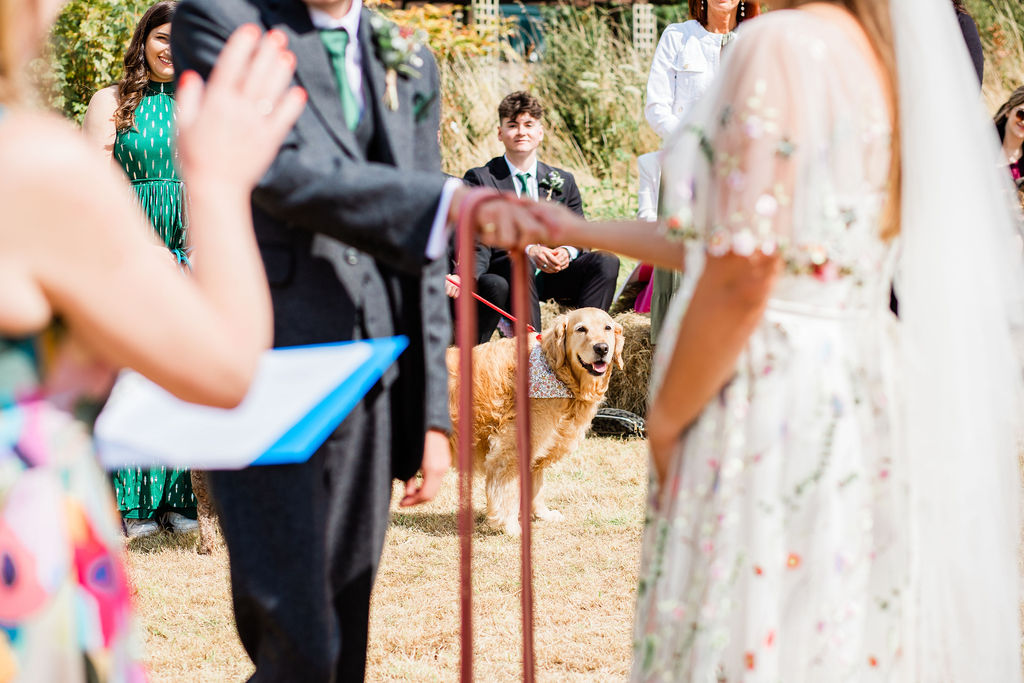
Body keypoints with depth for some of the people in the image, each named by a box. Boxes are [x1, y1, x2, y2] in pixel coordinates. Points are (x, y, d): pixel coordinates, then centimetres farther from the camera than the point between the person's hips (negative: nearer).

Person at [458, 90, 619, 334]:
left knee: (607, 261, -21)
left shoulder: (563, 181, 17)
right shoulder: (480, 179, 5)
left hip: (554, 275, 4)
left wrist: (566, 251, -13)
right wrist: (528, 249, -24)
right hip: (504, 273, -4)